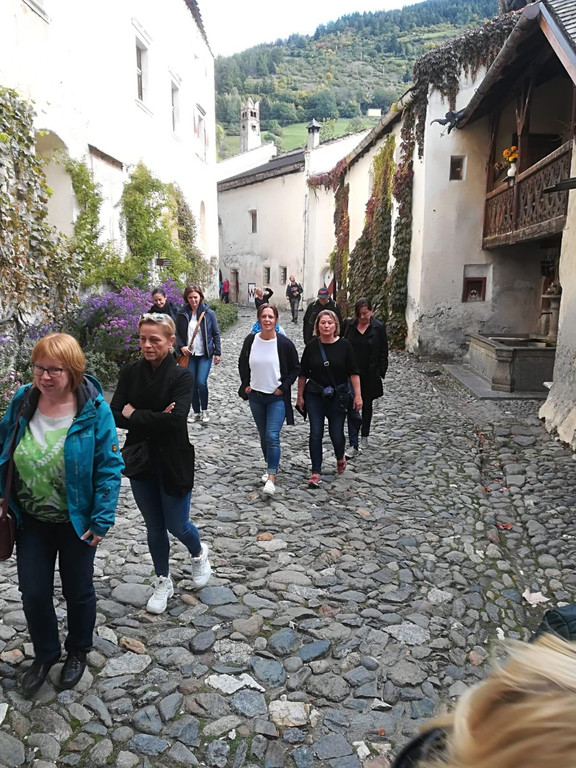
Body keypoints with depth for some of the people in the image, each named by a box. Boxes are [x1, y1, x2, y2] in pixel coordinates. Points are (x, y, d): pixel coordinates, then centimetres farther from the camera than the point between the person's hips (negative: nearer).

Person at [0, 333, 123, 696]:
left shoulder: (94, 410, -21)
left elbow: (109, 468, -18)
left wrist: (101, 520, -18)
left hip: (76, 521, -3)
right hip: (31, 520, 4)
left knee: (78, 590, 17)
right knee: (33, 592, 15)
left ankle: (78, 652, 45)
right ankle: (45, 653, 44)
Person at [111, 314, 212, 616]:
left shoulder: (182, 376, -14)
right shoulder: (129, 372, -2)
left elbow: (175, 419, -26)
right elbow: (115, 415, -10)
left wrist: (134, 415, -17)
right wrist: (155, 419, -22)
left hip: (173, 463, -4)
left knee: (177, 525, 7)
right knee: (154, 526, 16)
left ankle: (199, 554, 42)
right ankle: (163, 582, 37)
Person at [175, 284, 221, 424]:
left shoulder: (208, 313, -3)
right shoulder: (182, 314, 2)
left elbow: (216, 334, 1)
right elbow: (178, 334, 8)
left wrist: (217, 353, -1)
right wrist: (181, 346, -9)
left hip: (205, 354, -2)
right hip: (189, 354, 2)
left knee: (201, 382, -13)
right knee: (192, 385, 5)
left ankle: (205, 411, 7)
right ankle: (196, 412, 20)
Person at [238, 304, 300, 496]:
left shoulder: (284, 343, -11)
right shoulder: (250, 340, -3)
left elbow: (295, 369, -1)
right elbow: (242, 363, 13)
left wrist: (283, 387, -8)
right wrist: (246, 384, 6)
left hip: (277, 398, -4)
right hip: (255, 396, 4)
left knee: (272, 436, -12)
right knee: (263, 436, 14)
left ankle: (271, 478, -8)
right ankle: (271, 467, 32)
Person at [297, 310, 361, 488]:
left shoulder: (344, 345, -5)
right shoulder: (312, 346, -1)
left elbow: (353, 373, -3)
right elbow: (303, 374, 6)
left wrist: (357, 395, -7)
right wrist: (300, 396, 6)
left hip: (338, 397, -1)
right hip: (315, 397, 1)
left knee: (337, 434, 4)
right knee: (315, 434, 0)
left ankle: (340, 458, 38)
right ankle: (316, 473, 10)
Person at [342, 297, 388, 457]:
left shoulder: (378, 328, -4)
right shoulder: (349, 324, 0)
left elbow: (383, 353, -1)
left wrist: (381, 372, -6)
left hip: (369, 375, 0)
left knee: (366, 406, 17)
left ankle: (364, 436, 37)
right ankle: (354, 446, -2)